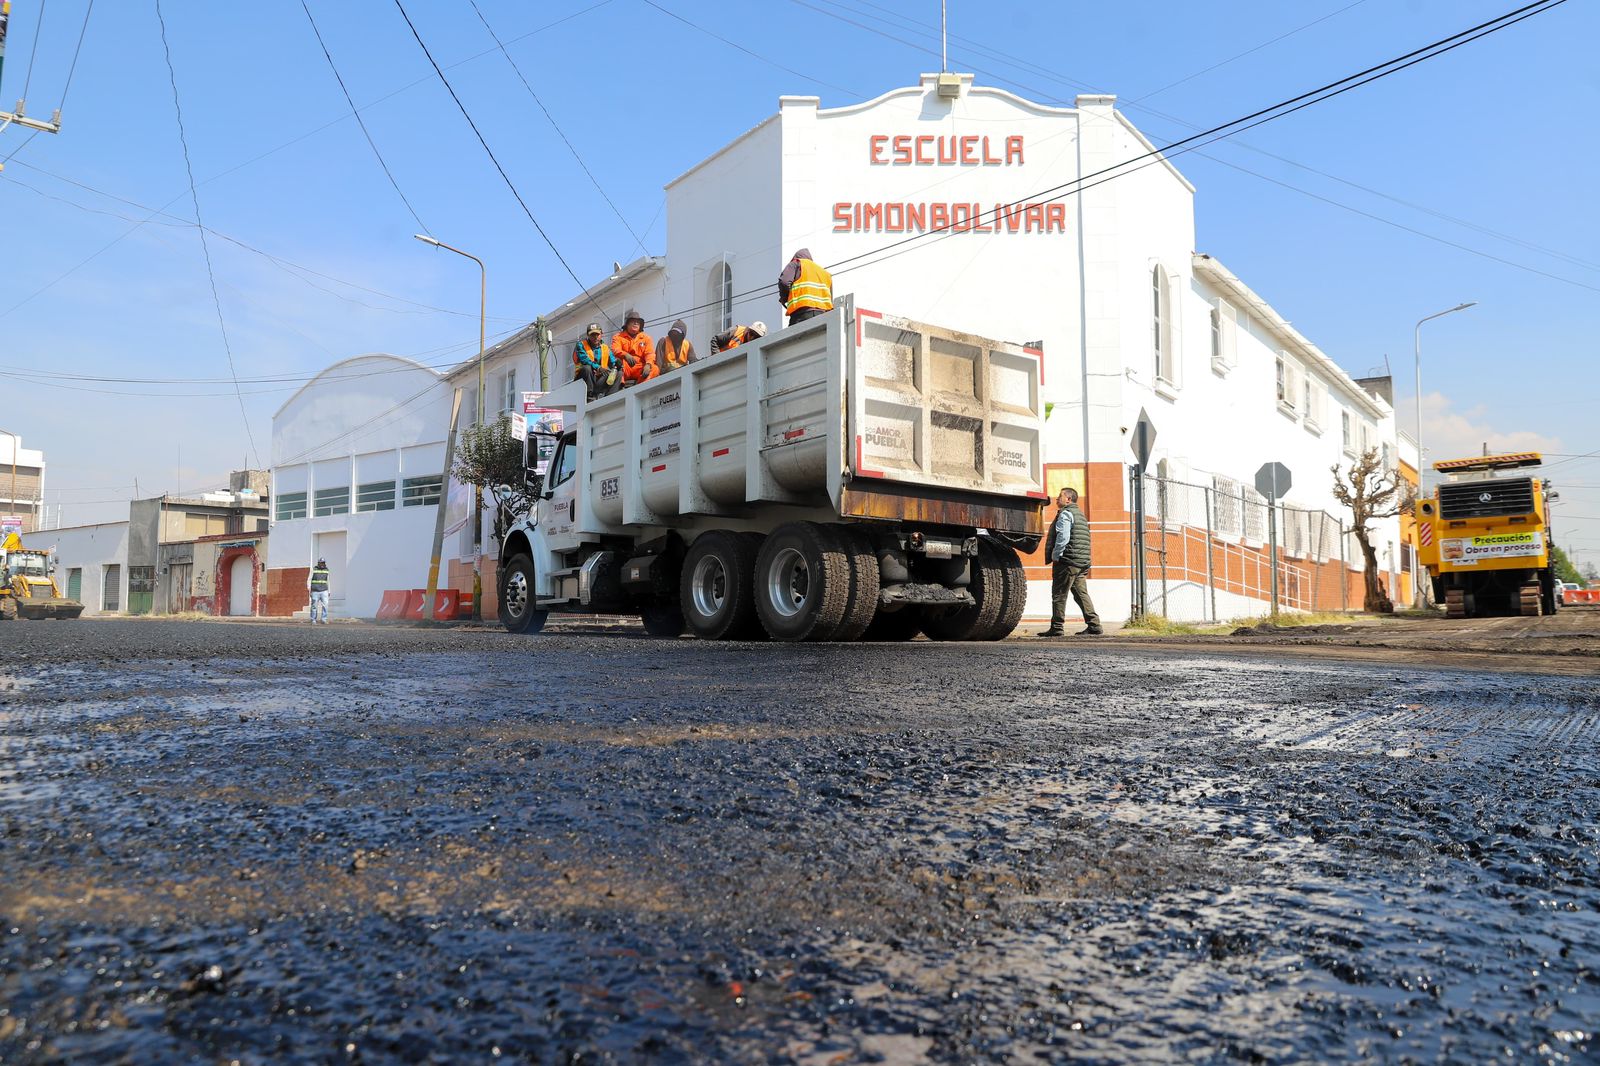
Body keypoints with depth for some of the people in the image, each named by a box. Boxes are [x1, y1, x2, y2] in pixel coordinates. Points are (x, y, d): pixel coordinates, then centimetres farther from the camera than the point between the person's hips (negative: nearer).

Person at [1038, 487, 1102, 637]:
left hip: (1067, 562, -9)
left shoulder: (1065, 514, -8)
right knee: (1081, 593, 8)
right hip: (1082, 562, 9)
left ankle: (1057, 627, -1)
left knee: (1059, 595, -4)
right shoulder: (1080, 514, 23)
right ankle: (1094, 626, 4)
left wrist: (1055, 556, -12)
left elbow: (1063, 537, -19)